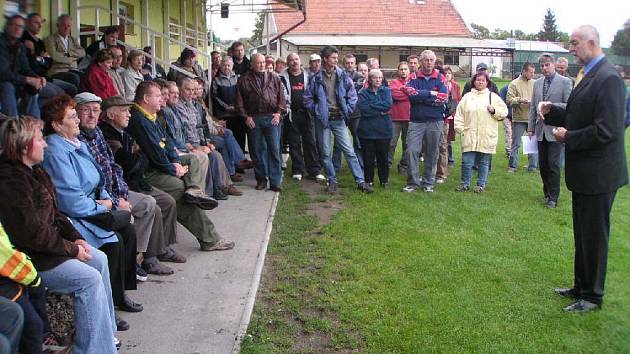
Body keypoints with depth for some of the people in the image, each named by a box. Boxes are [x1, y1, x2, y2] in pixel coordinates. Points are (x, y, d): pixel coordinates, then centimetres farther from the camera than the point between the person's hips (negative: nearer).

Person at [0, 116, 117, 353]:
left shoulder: (34, 172, 10)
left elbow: (54, 213, 15)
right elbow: (32, 233, -25)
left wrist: (75, 237, 3)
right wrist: (72, 249, -16)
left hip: (49, 243, 11)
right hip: (30, 258, -11)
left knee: (99, 259, 7)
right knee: (89, 278, -18)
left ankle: (105, 333, 16)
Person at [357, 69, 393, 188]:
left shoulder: (386, 91, 9)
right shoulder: (363, 92, 3)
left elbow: (388, 105, -10)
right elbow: (363, 109, -13)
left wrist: (371, 106, -10)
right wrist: (380, 112, -13)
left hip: (383, 130, 1)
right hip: (367, 130, -1)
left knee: (383, 156, 7)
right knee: (368, 157, 4)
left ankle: (384, 180, 21)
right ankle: (369, 181, 17)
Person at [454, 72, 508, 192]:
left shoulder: (493, 96, 10)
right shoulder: (467, 97, 11)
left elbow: (504, 112, 8)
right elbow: (459, 114, 8)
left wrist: (494, 110, -9)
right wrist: (460, 128, 0)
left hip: (486, 136, 0)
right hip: (469, 136, 0)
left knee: (484, 162, 6)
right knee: (467, 161, -2)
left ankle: (481, 185, 17)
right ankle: (465, 184, 12)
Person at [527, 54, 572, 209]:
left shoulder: (565, 82, -5)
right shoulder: (537, 83, 11)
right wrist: (531, 128, 11)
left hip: (555, 130, -5)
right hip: (541, 130, 5)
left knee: (553, 164, -4)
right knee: (543, 164, 10)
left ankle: (553, 197, 5)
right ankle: (547, 192, 24)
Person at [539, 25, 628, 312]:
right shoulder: (591, 76, 11)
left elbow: (606, 130, -25)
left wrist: (568, 137, -16)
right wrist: (552, 112, 2)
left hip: (598, 173, -10)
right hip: (585, 173, 10)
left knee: (594, 236, 3)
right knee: (583, 234, 19)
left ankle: (593, 297, 17)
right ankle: (581, 287, 34)